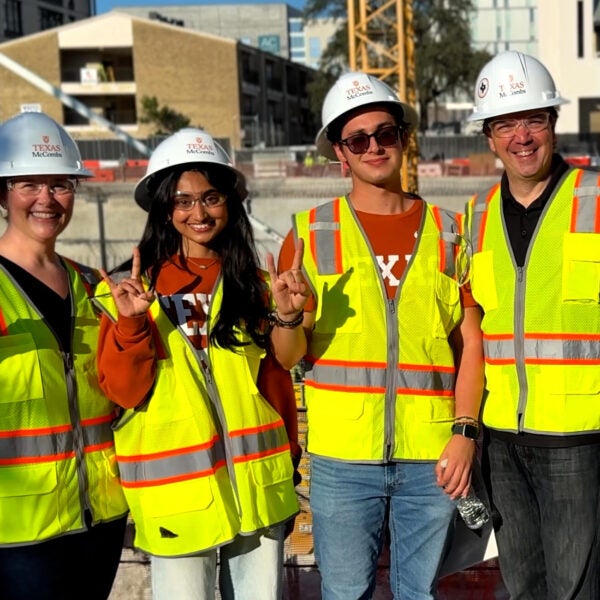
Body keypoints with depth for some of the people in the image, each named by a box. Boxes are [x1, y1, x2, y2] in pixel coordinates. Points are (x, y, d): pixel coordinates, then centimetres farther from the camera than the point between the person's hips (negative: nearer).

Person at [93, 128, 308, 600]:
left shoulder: (254, 284, 7)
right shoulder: (133, 287, -2)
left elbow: (275, 380, 9)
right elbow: (123, 391, -7)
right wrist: (130, 324, -19)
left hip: (255, 482, 3)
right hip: (176, 487, -3)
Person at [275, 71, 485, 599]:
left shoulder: (447, 232, 6)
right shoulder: (311, 233, 1)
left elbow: (470, 342, 6)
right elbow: (288, 357, 1)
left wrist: (465, 432, -4)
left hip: (431, 455, 1)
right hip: (342, 456, -1)